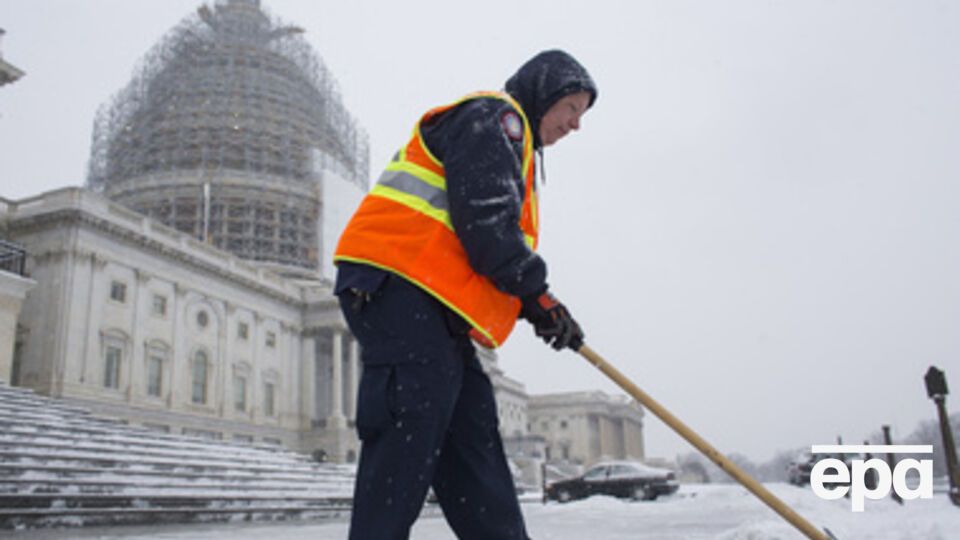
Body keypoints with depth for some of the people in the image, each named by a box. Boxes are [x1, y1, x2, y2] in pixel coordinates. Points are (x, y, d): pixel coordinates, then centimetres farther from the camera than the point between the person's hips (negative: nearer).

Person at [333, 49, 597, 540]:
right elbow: (484, 219, -15)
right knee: (414, 422, -18)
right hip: (397, 284, -11)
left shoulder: (512, 142, 33)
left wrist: (532, 303, 15)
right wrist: (537, 293, -10)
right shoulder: (492, 117, 0)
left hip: (431, 302, 11)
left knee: (471, 431, 7)